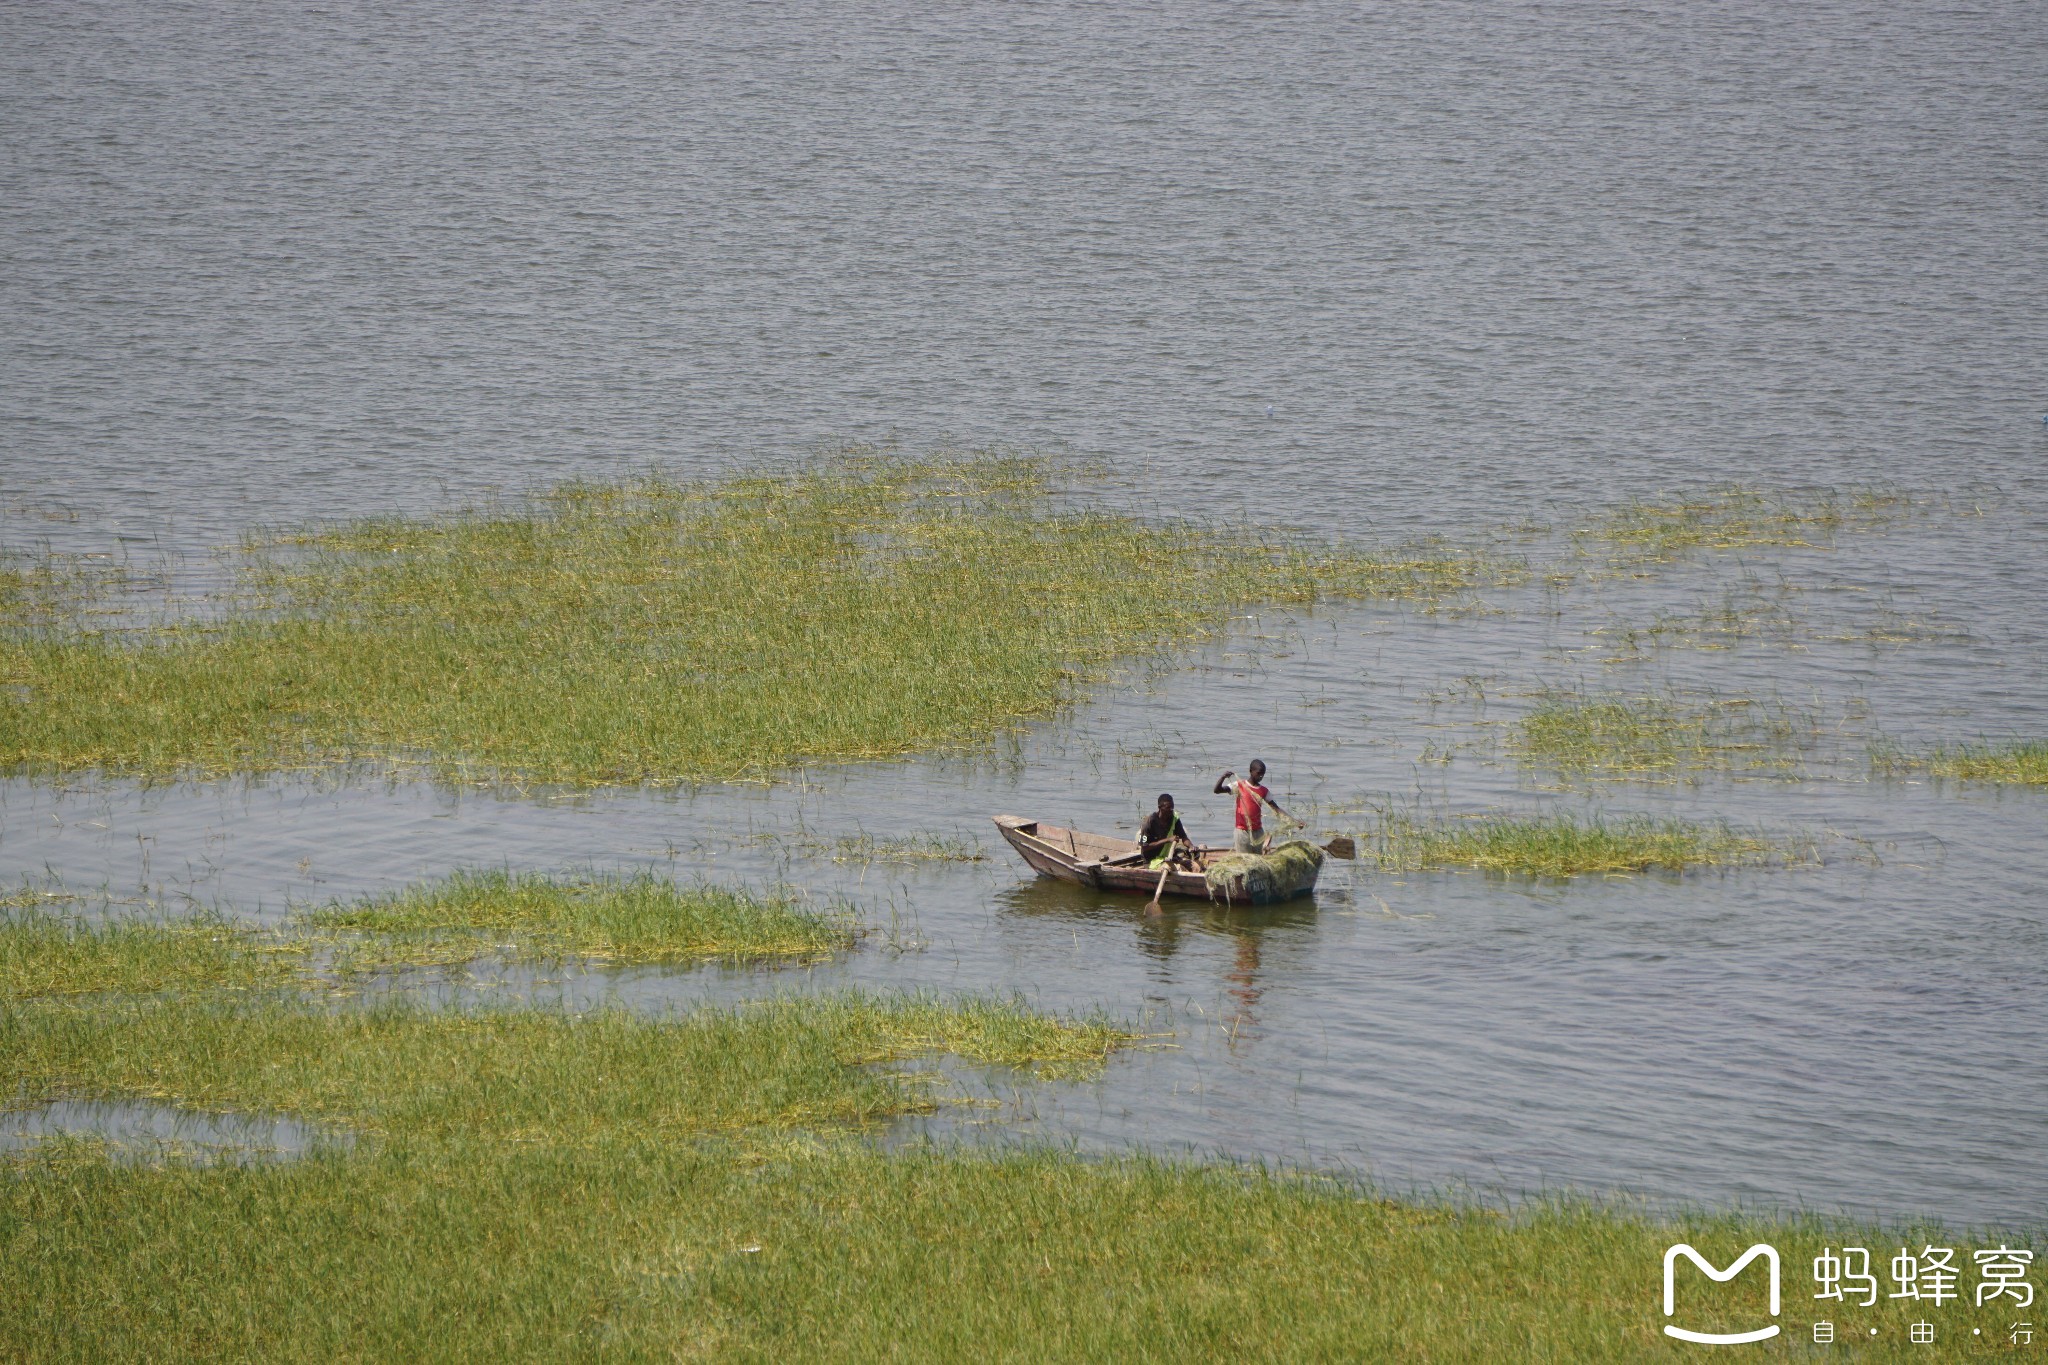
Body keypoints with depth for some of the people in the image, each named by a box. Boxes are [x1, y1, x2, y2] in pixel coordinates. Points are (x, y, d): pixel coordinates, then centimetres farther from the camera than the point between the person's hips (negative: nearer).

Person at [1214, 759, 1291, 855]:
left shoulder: (1264, 791, 8)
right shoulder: (1240, 786, -2)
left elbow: (1276, 808, 8)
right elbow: (1217, 790, -9)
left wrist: (1293, 820, -2)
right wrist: (1223, 777, -28)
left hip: (1257, 832, 4)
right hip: (1242, 832, -4)